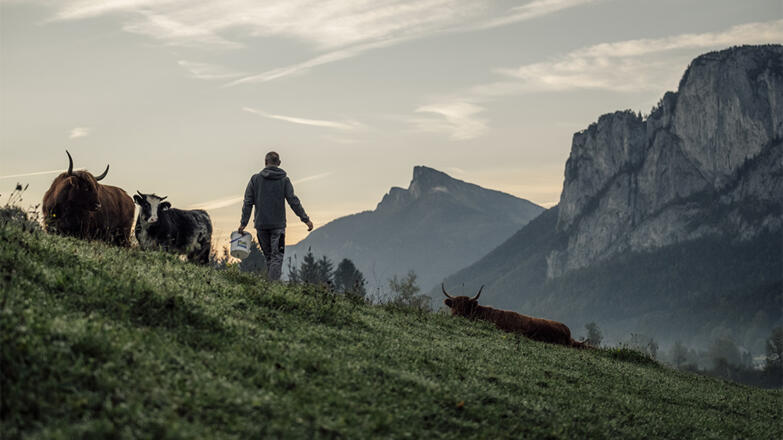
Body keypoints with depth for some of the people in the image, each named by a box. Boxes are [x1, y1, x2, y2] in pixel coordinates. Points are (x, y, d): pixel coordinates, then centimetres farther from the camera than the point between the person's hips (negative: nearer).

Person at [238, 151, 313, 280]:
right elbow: (293, 201, -5)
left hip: (261, 225, 2)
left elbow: (248, 203, 1)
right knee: (277, 256, -2)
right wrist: (305, 219, -1)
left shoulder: (255, 179, 3)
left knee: (268, 255, 14)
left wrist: (243, 223, 3)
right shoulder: (284, 180, -1)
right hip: (278, 225, -2)